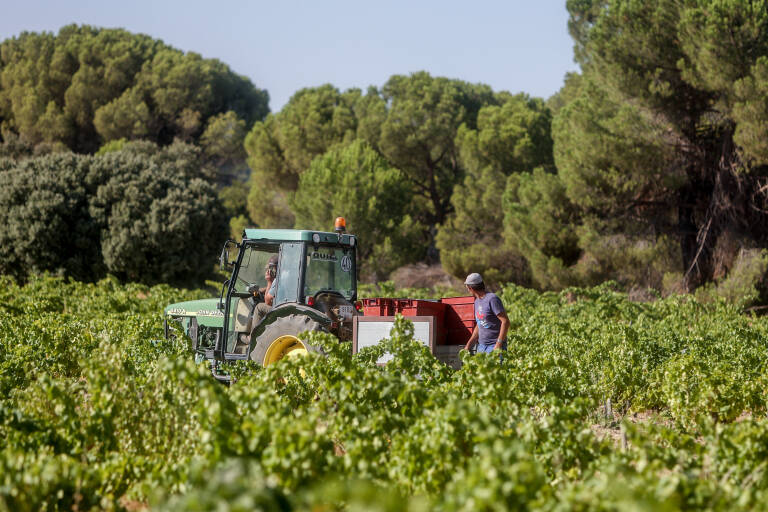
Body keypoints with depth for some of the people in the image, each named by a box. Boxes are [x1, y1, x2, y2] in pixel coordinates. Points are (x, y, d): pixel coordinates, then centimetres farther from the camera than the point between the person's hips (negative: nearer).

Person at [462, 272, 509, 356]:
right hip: (481, 346, 8)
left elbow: (505, 321, -17)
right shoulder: (477, 301, 15)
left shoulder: (492, 299, -12)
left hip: (495, 346, -8)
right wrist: (468, 345, 14)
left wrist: (498, 345, -21)